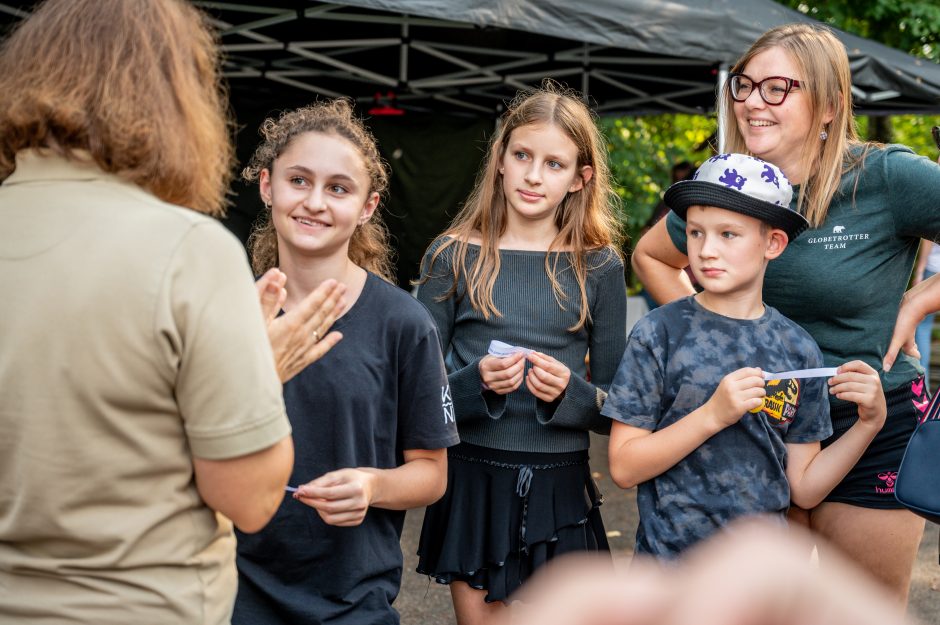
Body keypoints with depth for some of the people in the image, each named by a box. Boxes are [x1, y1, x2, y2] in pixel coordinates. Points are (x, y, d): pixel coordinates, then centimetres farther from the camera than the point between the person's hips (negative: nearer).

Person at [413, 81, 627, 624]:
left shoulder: (599, 266, 2)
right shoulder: (453, 257, 0)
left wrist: (569, 392, -17)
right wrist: (477, 382, -18)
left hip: (560, 491, 0)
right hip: (473, 482, 0)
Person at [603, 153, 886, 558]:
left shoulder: (798, 349, -1)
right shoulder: (659, 333, -9)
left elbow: (803, 489, 1)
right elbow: (623, 468, -13)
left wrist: (870, 422, -10)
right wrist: (713, 414, -22)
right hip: (671, 559, -3)